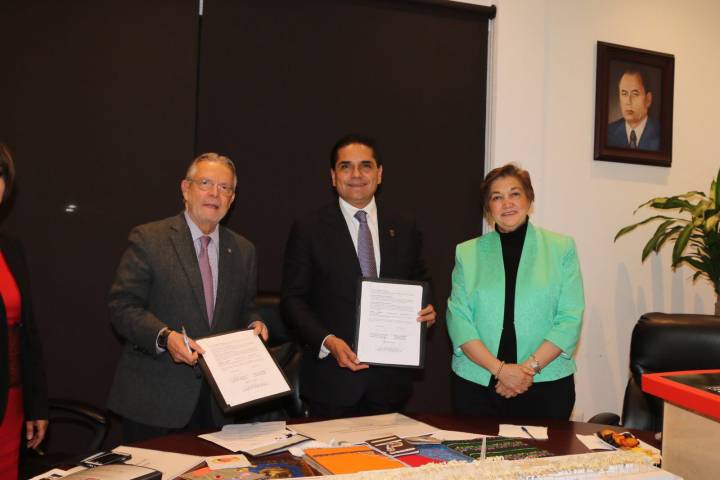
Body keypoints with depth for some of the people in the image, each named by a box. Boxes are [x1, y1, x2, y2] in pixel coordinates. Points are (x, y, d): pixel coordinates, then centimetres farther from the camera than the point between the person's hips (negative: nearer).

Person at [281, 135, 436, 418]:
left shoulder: (405, 230, 8)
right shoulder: (308, 230, -1)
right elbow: (293, 299, -4)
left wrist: (426, 312, -6)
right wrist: (327, 341, -18)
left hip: (390, 377, 3)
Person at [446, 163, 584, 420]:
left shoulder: (561, 248, 3)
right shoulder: (467, 252, 5)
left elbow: (570, 319, -3)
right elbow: (458, 319, -2)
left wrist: (530, 368, -12)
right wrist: (499, 369, -13)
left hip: (547, 384, -1)